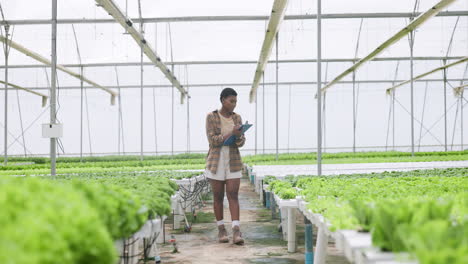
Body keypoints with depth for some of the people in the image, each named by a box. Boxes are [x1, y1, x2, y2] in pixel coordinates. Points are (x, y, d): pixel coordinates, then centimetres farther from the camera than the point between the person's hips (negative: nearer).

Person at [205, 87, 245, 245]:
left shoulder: (237, 118, 6)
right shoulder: (211, 117, -5)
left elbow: (241, 142, 1)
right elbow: (213, 141, -13)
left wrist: (239, 136, -23)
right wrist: (230, 133, -24)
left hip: (233, 163, 2)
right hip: (216, 162, -2)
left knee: (233, 196, -8)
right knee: (218, 196, 5)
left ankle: (236, 233, -15)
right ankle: (221, 230, 18)